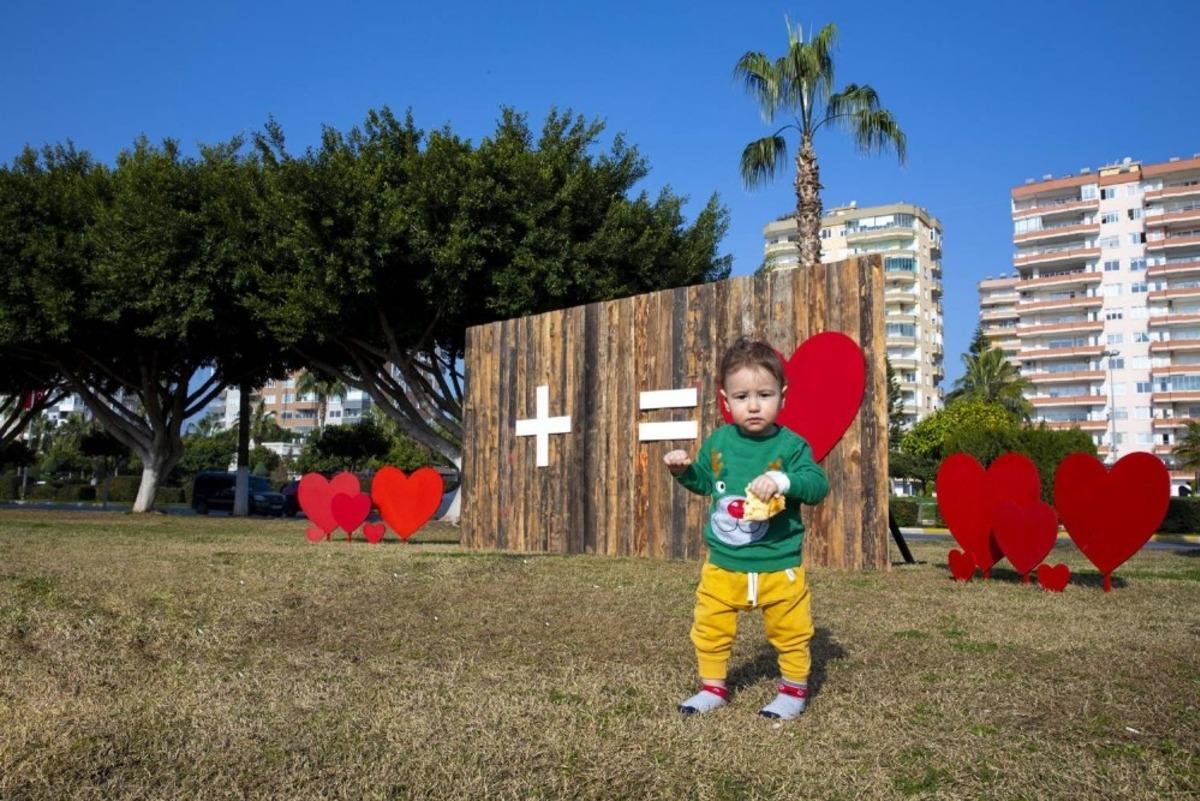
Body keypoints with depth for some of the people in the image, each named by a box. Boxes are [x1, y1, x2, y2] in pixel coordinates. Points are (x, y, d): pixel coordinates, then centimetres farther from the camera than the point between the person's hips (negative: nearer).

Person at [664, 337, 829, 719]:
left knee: (790, 630, 11)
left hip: (778, 565, -3)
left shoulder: (791, 445, -12)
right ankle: (713, 687, 30)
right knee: (710, 628, 10)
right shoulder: (718, 442, 1)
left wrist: (783, 481, -37)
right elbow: (703, 481, 16)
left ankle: (794, 689, 33)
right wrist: (683, 469, -2)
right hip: (723, 563, 3)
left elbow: (818, 485, -22)